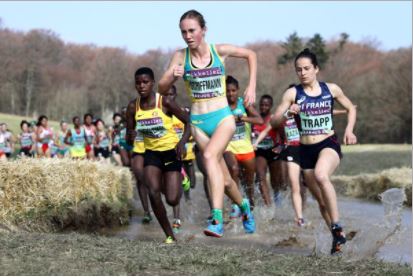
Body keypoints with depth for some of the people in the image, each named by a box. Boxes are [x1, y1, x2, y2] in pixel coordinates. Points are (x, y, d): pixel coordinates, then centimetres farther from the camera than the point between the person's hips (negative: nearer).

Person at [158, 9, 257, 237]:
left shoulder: (220, 51, -3)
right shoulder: (180, 56, -1)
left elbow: (250, 55, 13)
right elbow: (161, 89, -1)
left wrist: (252, 86, 5)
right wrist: (172, 77, -21)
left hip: (223, 117, -2)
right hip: (198, 122, 2)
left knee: (209, 156, -30)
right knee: (224, 179, 6)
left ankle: (217, 219, -37)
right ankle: (244, 207, 37)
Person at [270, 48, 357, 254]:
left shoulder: (331, 89, 1)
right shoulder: (292, 93, -1)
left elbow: (351, 108, 17)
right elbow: (274, 122, -3)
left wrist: (349, 129, 1)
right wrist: (288, 113, -23)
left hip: (329, 144, -2)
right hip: (306, 150, 2)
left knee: (321, 175, -35)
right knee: (321, 200, 9)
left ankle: (337, 226, -26)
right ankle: (338, 237, 29)